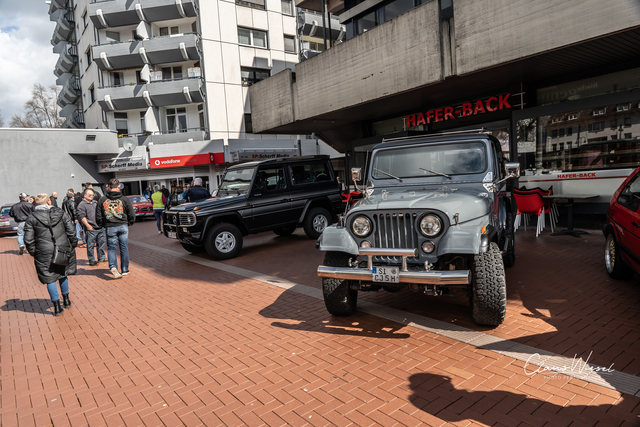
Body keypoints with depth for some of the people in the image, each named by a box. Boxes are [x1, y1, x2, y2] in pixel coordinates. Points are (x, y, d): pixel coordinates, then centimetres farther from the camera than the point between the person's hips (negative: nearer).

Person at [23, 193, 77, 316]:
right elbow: (71, 232, 2)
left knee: (50, 278, 6)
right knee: (63, 274, 21)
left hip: (44, 253, -2)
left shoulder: (31, 219, -2)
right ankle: (66, 300, 30)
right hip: (63, 250, 2)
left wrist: (33, 252, 8)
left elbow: (28, 240, -3)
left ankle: (57, 306, 8)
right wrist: (72, 245, 12)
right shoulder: (61, 213, 2)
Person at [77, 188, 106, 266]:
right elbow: (81, 216, -14)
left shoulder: (95, 202, 17)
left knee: (101, 243, 13)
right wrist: (88, 226, -18)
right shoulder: (82, 205, -7)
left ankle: (101, 258, 24)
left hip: (100, 227, 7)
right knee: (90, 245, -1)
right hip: (91, 229, -7)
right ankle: (92, 260, 6)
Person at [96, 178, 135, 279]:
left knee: (111, 248, 8)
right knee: (124, 248, 10)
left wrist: (103, 225, 19)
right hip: (123, 226, 0)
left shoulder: (102, 200, 0)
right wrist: (128, 224, 20)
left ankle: (113, 267, -14)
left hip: (110, 228, 0)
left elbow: (98, 217, 3)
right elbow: (132, 215, 3)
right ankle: (125, 270, 17)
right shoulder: (124, 199, -2)